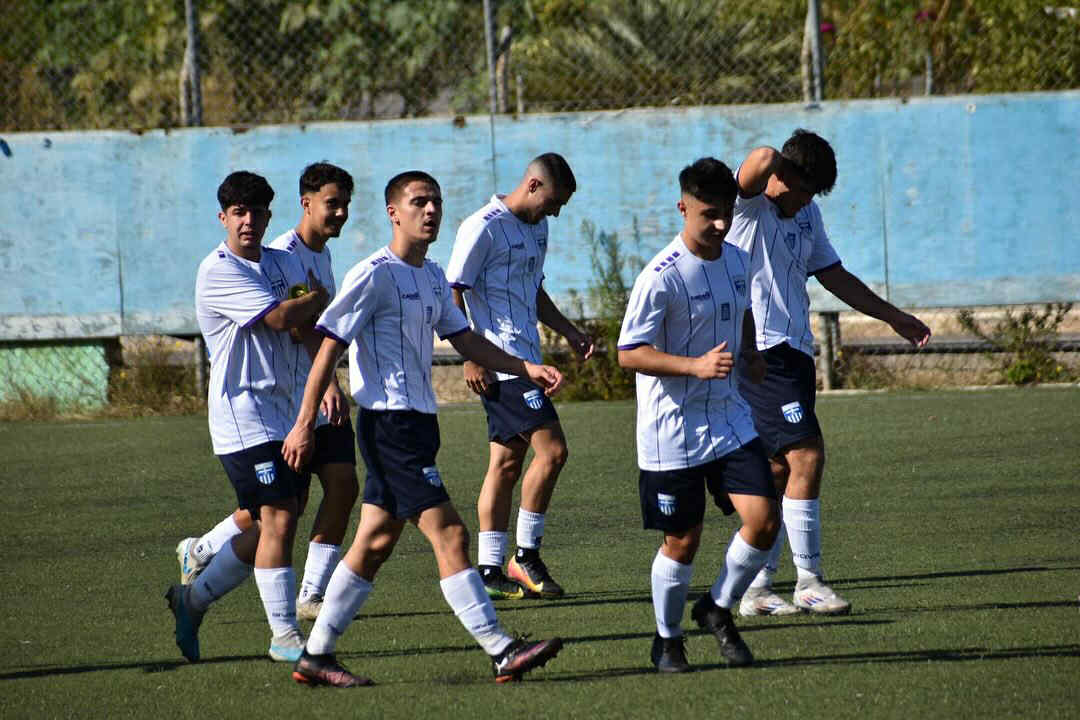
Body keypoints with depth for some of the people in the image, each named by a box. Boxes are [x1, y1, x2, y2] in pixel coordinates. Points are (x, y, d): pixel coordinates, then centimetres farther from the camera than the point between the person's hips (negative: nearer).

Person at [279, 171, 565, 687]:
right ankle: (501, 651, -12)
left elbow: (465, 340, 20)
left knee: (376, 544, 11)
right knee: (449, 535, -11)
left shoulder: (433, 277, 14)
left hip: (417, 422, 10)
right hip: (389, 424, -10)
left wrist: (526, 369, 6)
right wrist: (305, 423, -15)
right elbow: (330, 345, -13)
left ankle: (316, 656, 15)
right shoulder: (375, 275, -12)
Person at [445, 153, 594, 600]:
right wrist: (471, 359, -17)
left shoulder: (536, 229, 16)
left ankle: (490, 571, 11)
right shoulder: (484, 228, -11)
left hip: (524, 359, 9)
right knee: (551, 449, -13)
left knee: (507, 463, 9)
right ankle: (525, 558, -5)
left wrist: (568, 331, 20)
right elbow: (452, 294, -13)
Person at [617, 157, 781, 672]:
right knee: (682, 543, 3)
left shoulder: (737, 262, 5)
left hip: (730, 421, 6)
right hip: (673, 431, -6)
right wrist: (695, 366, -29)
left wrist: (749, 353, 9)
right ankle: (667, 639, 26)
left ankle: (718, 610, 15)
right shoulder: (661, 276, -17)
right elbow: (629, 353, -18)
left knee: (763, 520, -9)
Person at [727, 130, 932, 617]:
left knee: (781, 469, 8)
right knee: (807, 455, -14)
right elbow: (763, 160, -31)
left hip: (791, 353, 9)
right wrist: (776, 166, -8)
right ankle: (809, 582, -9)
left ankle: (756, 588, 12)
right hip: (759, 352, -9)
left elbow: (835, 276, 26)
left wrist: (895, 318, 28)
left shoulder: (807, 214, 17)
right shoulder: (748, 203, -8)